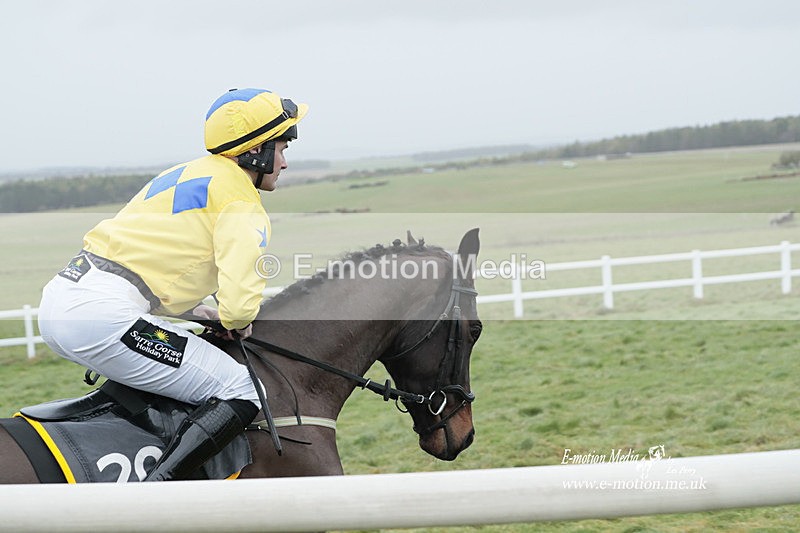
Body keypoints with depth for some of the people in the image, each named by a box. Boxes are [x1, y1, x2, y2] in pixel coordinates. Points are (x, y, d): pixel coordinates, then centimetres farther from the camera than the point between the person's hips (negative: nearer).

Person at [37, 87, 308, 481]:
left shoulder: (185, 173, 23)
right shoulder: (242, 201, -4)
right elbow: (240, 302, -16)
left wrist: (199, 311, 21)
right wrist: (236, 322, 7)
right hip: (103, 315, -10)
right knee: (241, 392, -6)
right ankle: (154, 494, -21)